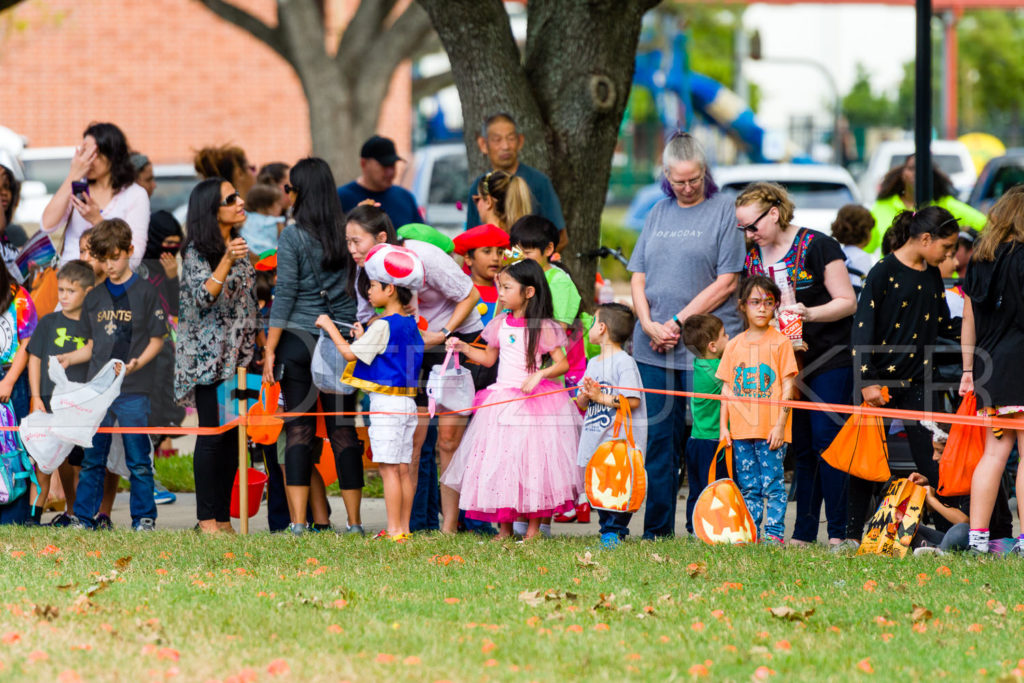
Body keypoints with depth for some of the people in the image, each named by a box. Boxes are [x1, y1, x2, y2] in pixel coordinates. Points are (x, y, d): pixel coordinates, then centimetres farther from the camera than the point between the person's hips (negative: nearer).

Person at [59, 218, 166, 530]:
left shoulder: (145, 292, 0)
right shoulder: (94, 298, 13)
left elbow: (156, 340, 1)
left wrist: (138, 363, -16)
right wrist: (68, 358, 0)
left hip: (133, 390, -4)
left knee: (138, 460, 0)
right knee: (92, 459, 6)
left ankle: (144, 517, 7)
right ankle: (83, 518, 11)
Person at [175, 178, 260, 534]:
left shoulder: (239, 247, 14)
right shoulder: (197, 251, -9)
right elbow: (203, 297, -21)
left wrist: (260, 343, 19)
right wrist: (227, 261, -30)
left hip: (239, 355, 7)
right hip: (208, 356, -7)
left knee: (233, 436, 5)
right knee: (212, 434, -8)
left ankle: (224, 517, 8)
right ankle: (206, 518, -5)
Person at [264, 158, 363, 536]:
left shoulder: (293, 236, -6)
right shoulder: (347, 234, 4)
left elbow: (285, 294, -8)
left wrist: (270, 349, -4)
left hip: (299, 338, -3)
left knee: (299, 430, -1)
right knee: (343, 430, 5)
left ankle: (299, 521, -6)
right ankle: (354, 522, 5)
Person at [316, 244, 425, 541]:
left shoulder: (383, 326, -14)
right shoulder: (410, 324, 12)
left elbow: (350, 353, -14)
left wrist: (329, 327, -3)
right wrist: (363, 338, 21)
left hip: (386, 403, -9)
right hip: (406, 402, 9)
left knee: (389, 469, -8)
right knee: (403, 469, 10)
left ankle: (394, 531, -10)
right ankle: (404, 527, 12)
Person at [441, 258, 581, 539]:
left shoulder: (543, 328, -6)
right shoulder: (499, 325, 9)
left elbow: (562, 363, -5)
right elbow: (489, 358, 21)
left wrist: (539, 375, -20)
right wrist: (463, 347, 10)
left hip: (533, 398, -5)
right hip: (501, 398, 5)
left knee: (532, 460, -4)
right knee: (498, 461, 2)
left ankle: (533, 527, 6)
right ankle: (504, 528, 10)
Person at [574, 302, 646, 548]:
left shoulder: (624, 362, -9)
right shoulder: (593, 363, 17)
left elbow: (633, 401, -17)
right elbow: (580, 403, 17)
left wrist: (600, 397, -15)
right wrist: (586, 395, -7)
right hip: (595, 439, 8)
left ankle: (614, 532, -6)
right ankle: (607, 529, 15)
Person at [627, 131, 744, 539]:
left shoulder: (723, 212, 0)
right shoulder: (659, 213, 15)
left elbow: (727, 282, -6)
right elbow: (638, 277, 14)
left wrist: (679, 321, -10)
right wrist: (650, 325, -4)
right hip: (654, 348, 4)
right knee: (659, 437, 4)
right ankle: (657, 531, 9)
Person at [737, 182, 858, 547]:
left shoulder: (817, 246, -8)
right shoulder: (754, 259, 10)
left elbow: (847, 302, -8)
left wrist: (810, 313, -24)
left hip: (828, 360, -6)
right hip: (784, 364, 6)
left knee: (825, 438, -11)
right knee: (801, 448, 5)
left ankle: (839, 531, -9)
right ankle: (803, 533, 7)